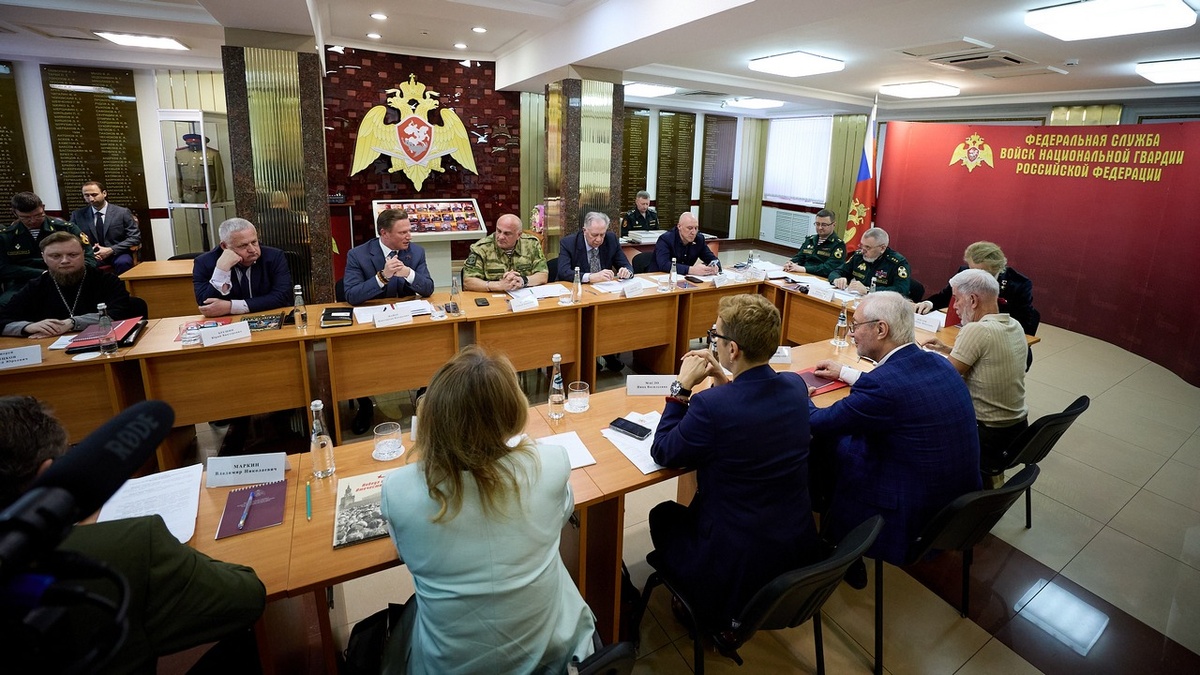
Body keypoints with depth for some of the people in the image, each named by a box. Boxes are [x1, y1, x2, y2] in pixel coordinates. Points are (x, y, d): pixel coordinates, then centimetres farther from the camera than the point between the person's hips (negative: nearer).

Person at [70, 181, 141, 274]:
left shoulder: (123, 212, 2)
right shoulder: (77, 214, 11)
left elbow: (135, 237, -4)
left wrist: (111, 250, -16)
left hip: (117, 254, -2)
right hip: (90, 255, 2)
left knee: (123, 262, -36)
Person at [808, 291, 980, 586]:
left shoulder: (882, 383, -27)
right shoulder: (938, 362, -2)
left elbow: (815, 424, -15)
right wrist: (845, 372, 27)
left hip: (913, 518, -8)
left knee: (826, 445, 8)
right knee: (844, 437, 16)